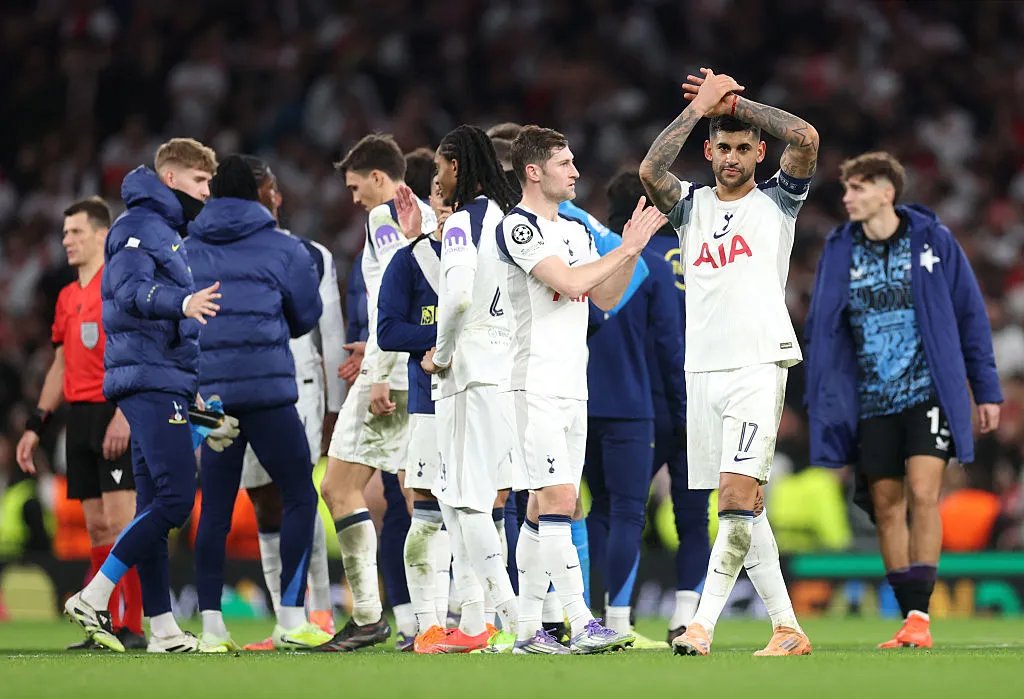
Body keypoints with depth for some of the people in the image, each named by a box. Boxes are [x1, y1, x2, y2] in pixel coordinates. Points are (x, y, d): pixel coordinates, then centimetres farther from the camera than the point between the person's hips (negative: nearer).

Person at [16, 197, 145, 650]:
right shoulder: (67, 297, 18)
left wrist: (125, 412, -22)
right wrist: (36, 425, 18)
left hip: (116, 414, -8)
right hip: (80, 417, 8)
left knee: (121, 520, -12)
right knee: (97, 526, 6)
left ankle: (133, 627, -11)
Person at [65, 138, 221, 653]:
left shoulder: (169, 232, 23)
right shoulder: (139, 226, -8)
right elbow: (130, 289, -25)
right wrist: (181, 302, -42)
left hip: (163, 381, 10)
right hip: (152, 378, -10)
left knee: (155, 505, 8)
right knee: (175, 497, -16)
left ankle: (163, 629, 9)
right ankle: (92, 599, -14)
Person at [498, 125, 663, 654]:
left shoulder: (574, 231, 19)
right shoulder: (518, 227, -9)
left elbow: (605, 298, 20)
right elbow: (568, 282, -19)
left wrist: (631, 251, 7)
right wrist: (624, 250, -11)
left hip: (573, 387, 9)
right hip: (537, 385, -9)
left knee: (544, 508, 8)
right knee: (557, 499, -14)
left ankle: (528, 628, 10)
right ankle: (582, 625, -19)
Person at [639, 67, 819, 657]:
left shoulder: (777, 201, 7)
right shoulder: (691, 205, 14)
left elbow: (806, 139, -10)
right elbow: (650, 170, -6)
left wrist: (733, 102, -3)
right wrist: (699, 108, -5)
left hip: (760, 365, -4)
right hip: (703, 367, 4)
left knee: (738, 496, -16)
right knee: (741, 508, 5)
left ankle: (705, 621, -20)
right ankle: (788, 628, 10)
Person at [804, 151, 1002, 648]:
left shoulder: (933, 240, -1)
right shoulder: (839, 250, 6)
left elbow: (970, 314, 3)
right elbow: (822, 326, 10)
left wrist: (986, 389, 1)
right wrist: (821, 402, 5)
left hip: (930, 394, -3)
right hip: (872, 402, 3)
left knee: (922, 493, -16)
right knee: (887, 507, 3)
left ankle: (919, 616, -15)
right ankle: (910, 621, 9)